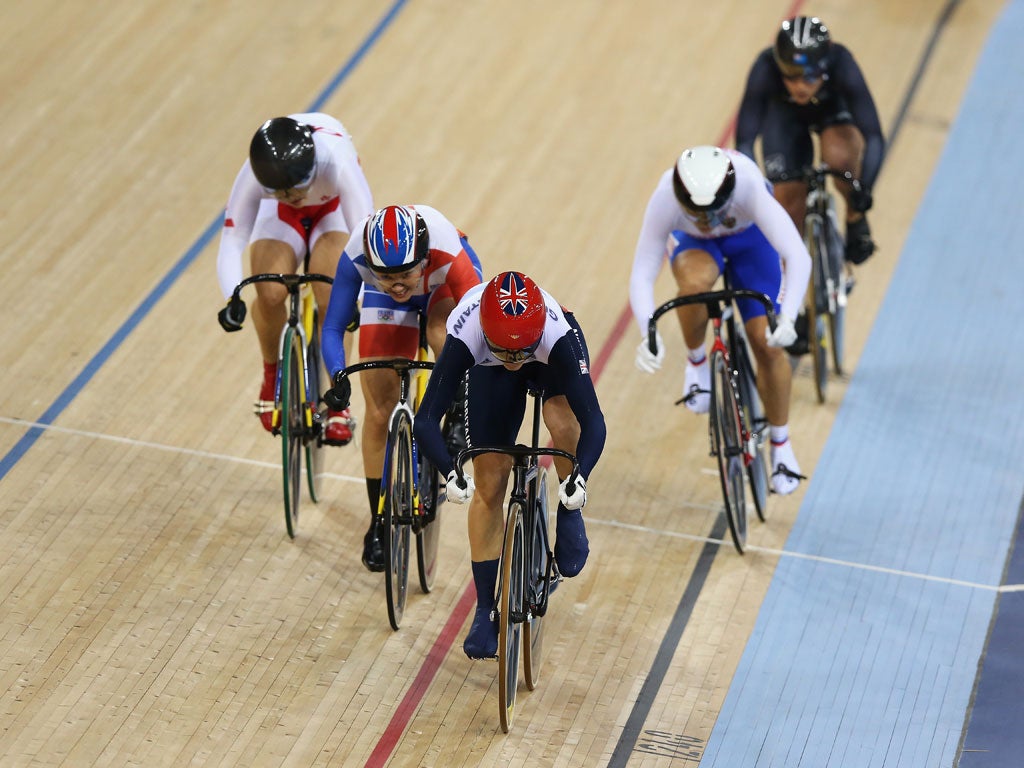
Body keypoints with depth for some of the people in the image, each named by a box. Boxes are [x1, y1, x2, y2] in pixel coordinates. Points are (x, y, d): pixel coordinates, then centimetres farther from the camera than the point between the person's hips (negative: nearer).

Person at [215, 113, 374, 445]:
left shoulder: (336, 161, -43)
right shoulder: (255, 174, -36)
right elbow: (232, 240, -32)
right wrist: (232, 298, -47)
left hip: (333, 209, -1)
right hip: (279, 217, 1)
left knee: (332, 297, -24)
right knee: (270, 294, -23)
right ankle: (273, 377, 8)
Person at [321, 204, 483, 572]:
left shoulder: (449, 254, -43)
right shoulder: (355, 258, -38)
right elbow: (333, 328, -29)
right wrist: (339, 377, -46)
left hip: (442, 287, -1)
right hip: (385, 305, 2)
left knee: (444, 338, -38)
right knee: (379, 413, -3)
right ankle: (379, 524, 14)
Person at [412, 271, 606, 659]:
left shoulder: (558, 334, -43)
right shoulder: (466, 336, -41)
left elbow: (593, 419, -42)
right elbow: (426, 420, -40)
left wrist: (580, 477, -58)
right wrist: (450, 472, -56)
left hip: (552, 361, -1)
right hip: (488, 372, 1)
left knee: (565, 424, -34)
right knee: (488, 486, -3)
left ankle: (569, 512, -4)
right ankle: (485, 611, 10)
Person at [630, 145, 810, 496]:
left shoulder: (749, 187, -42)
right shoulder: (665, 200, -39)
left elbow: (798, 257, -45)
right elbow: (642, 275, -36)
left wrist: (787, 318, -59)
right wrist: (648, 333, -52)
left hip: (749, 238, 0)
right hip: (692, 243, 0)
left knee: (767, 343, -9)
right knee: (695, 282, -37)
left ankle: (781, 444, 14)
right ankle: (696, 362, -7)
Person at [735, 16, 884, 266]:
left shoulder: (841, 65, -40)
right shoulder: (766, 70, -39)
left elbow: (874, 137, -40)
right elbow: (745, 141, -36)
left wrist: (863, 191, -50)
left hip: (833, 106, -1)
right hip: (784, 112, 1)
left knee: (840, 157, -32)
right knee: (789, 197, -7)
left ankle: (855, 218, -2)